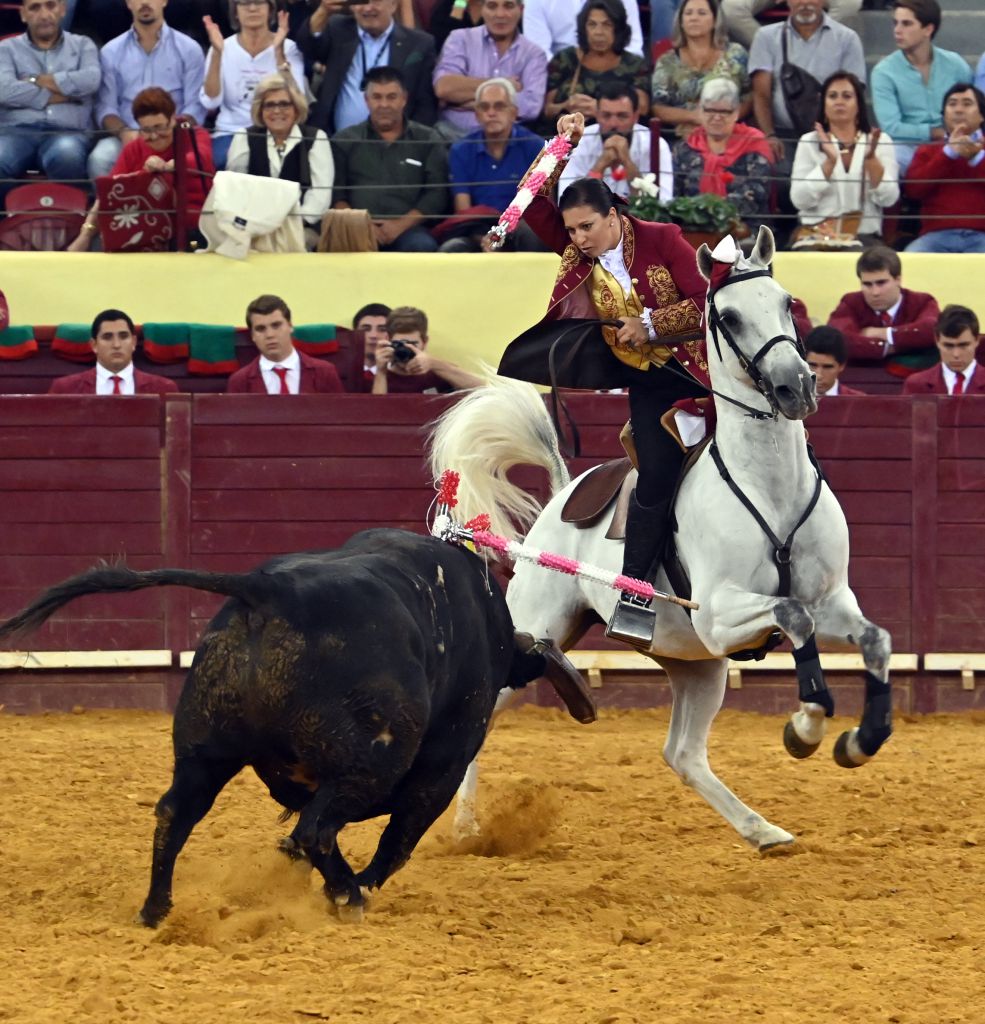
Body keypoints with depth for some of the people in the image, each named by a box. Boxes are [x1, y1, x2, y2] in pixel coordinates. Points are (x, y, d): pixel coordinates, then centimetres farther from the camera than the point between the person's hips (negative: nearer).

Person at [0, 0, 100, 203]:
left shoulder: (83, 46, 21)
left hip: (68, 131, 0)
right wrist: (63, 96, -2)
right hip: (18, 131, 0)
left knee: (67, 155, -39)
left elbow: (91, 80, -3)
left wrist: (37, 81, 1)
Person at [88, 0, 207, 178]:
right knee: (100, 158, -33)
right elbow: (106, 107, 10)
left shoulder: (189, 50, 9)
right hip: (126, 138, 1)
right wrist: (123, 132, -13)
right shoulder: (111, 52, 14)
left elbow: (195, 108, 3)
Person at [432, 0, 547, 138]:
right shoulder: (461, 39, 9)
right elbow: (444, 88, -9)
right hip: (453, 132, 0)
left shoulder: (533, 54, 8)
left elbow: (530, 106, -9)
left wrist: (470, 102, -7)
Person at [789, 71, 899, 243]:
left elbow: (888, 199, -1)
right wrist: (830, 162, -13)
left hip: (865, 235, 1)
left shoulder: (881, 141, 9)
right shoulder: (808, 142, 8)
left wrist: (871, 158, -14)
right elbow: (800, 200, -4)